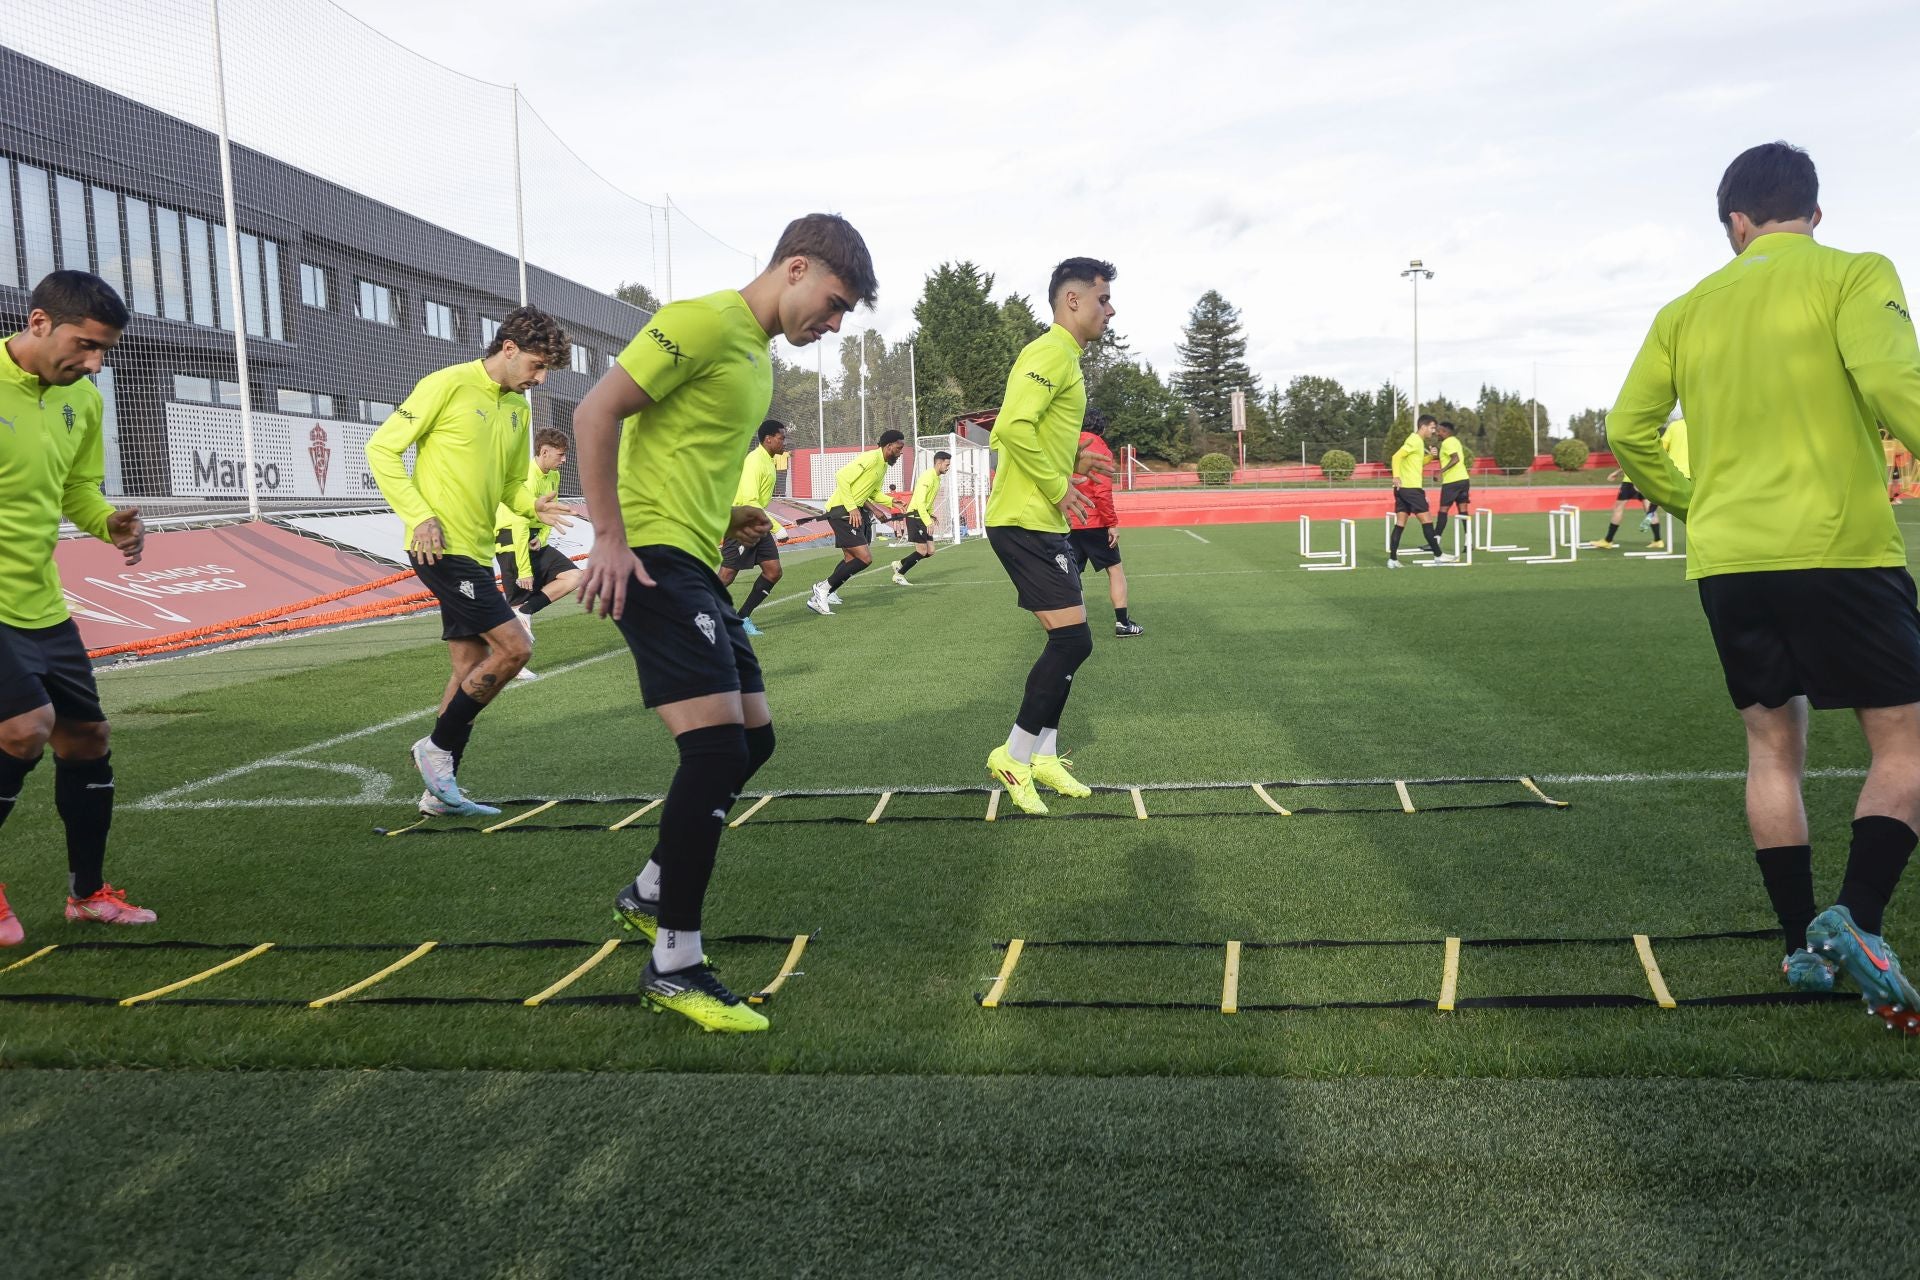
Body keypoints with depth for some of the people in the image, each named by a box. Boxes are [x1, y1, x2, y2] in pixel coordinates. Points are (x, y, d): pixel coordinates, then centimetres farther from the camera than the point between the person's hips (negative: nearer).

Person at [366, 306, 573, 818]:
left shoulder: (518, 407, 13)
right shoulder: (447, 385, -10)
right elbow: (382, 448, -9)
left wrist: (532, 506, -3)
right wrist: (419, 516, -18)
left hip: (475, 553, 9)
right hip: (442, 547, -9)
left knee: (471, 669, 10)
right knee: (515, 647, -13)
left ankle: (441, 790, 18)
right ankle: (437, 747, 3)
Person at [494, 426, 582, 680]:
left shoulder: (553, 476, 6)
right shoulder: (527, 478, -22)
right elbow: (520, 527, -24)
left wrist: (542, 537, -5)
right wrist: (524, 570, -23)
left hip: (536, 540, 8)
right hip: (512, 540, -8)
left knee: (573, 577, -6)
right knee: (519, 599, -4)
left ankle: (524, 612, -3)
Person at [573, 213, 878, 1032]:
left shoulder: (759, 353, 19)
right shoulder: (705, 322, -10)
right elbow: (597, 412, -16)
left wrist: (726, 520, 13)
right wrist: (610, 538, -20)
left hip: (696, 565, 10)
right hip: (653, 560, -10)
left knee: (753, 740, 13)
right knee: (717, 749, -16)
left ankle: (648, 894, 29)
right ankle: (674, 966, -6)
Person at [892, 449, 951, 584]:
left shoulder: (936, 478, 13)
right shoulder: (927, 476, -17)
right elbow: (920, 502, -25)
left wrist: (931, 514, 12)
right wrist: (928, 522, -30)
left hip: (924, 516, 9)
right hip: (915, 515, -9)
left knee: (930, 551, 4)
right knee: (922, 551, -10)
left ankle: (899, 564, 18)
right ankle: (899, 575, 4)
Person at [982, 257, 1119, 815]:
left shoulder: (1066, 357, 19)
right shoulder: (1051, 351, -13)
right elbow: (1012, 426, -26)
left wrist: (1073, 460, 12)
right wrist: (1057, 486, -19)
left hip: (1043, 524, 10)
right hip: (1026, 522, -10)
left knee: (1065, 641, 12)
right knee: (1073, 640, -11)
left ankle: (1043, 757, 21)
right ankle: (1013, 757, 1)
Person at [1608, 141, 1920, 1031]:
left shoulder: (1689, 309, 11)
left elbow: (1628, 431, 10)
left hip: (1726, 560, 5)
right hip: (1836, 549, -4)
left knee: (1774, 747, 14)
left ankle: (1803, 947, 18)